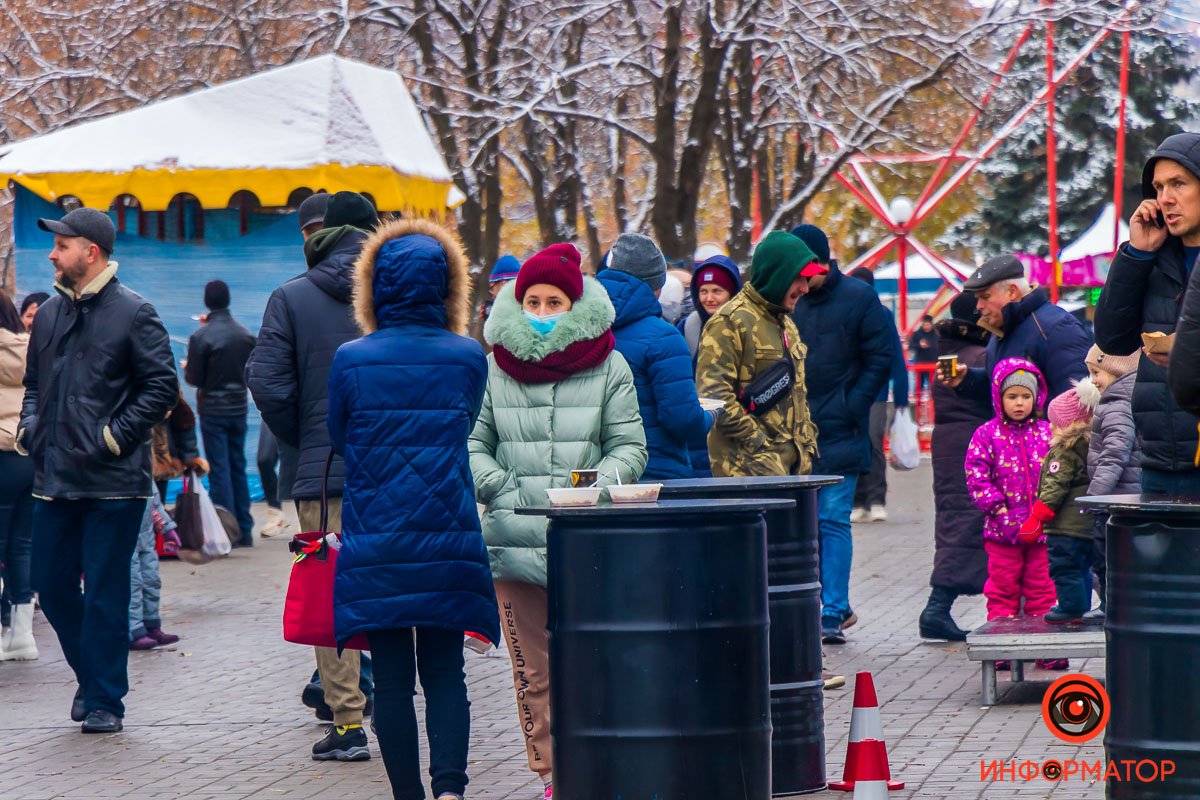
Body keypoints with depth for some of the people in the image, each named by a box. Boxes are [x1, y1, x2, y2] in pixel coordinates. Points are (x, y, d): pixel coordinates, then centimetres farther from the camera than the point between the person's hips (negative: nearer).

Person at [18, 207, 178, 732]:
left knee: (105, 592, -3)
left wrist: (116, 436, -13)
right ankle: (92, 677, 28)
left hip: (112, 482, -6)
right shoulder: (50, 314, 13)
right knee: (52, 587, 9)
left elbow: (162, 387, -8)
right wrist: (29, 428, 7)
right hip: (54, 478, 6)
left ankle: (104, 699, 5)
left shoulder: (133, 314, -6)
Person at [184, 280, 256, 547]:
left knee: (219, 470, -1)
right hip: (239, 408, 4)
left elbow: (194, 379, -11)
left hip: (212, 410, -4)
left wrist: (186, 370, 10)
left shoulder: (201, 337, -15)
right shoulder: (246, 335, 0)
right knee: (238, 468, 12)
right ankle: (244, 531, 13)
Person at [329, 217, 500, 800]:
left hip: (375, 548, -1)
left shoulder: (350, 361, -7)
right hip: (449, 544, 1)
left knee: (392, 677, 7)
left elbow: (338, 440, 7)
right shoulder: (468, 357, -4)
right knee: (445, 671, 8)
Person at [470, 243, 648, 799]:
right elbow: (472, 444, 11)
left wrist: (599, 486, -12)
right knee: (533, 669, 2)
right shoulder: (495, 367, 8)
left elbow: (630, 446, 5)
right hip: (515, 539, 1)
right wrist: (500, 490, -6)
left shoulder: (608, 367, 5)